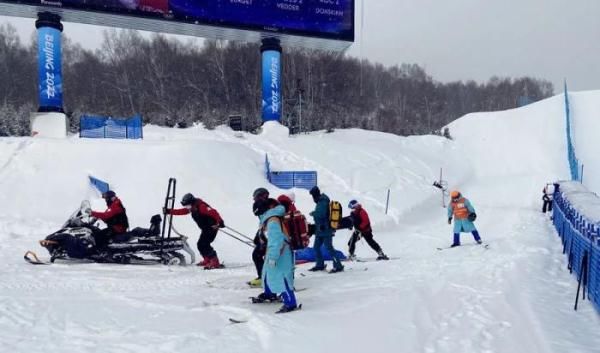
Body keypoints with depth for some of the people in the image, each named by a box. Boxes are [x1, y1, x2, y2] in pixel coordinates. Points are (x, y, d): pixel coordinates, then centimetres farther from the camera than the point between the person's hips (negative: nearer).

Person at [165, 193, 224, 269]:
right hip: (205, 229, 10)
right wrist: (169, 211, 11)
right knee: (200, 245, 10)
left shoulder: (201, 206, -21)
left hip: (212, 227, -10)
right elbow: (181, 211, 14)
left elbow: (213, 212, -27)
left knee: (204, 244, -16)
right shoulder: (192, 208, 7)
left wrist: (220, 221, -32)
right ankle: (207, 260, 25)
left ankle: (215, 262, -16)